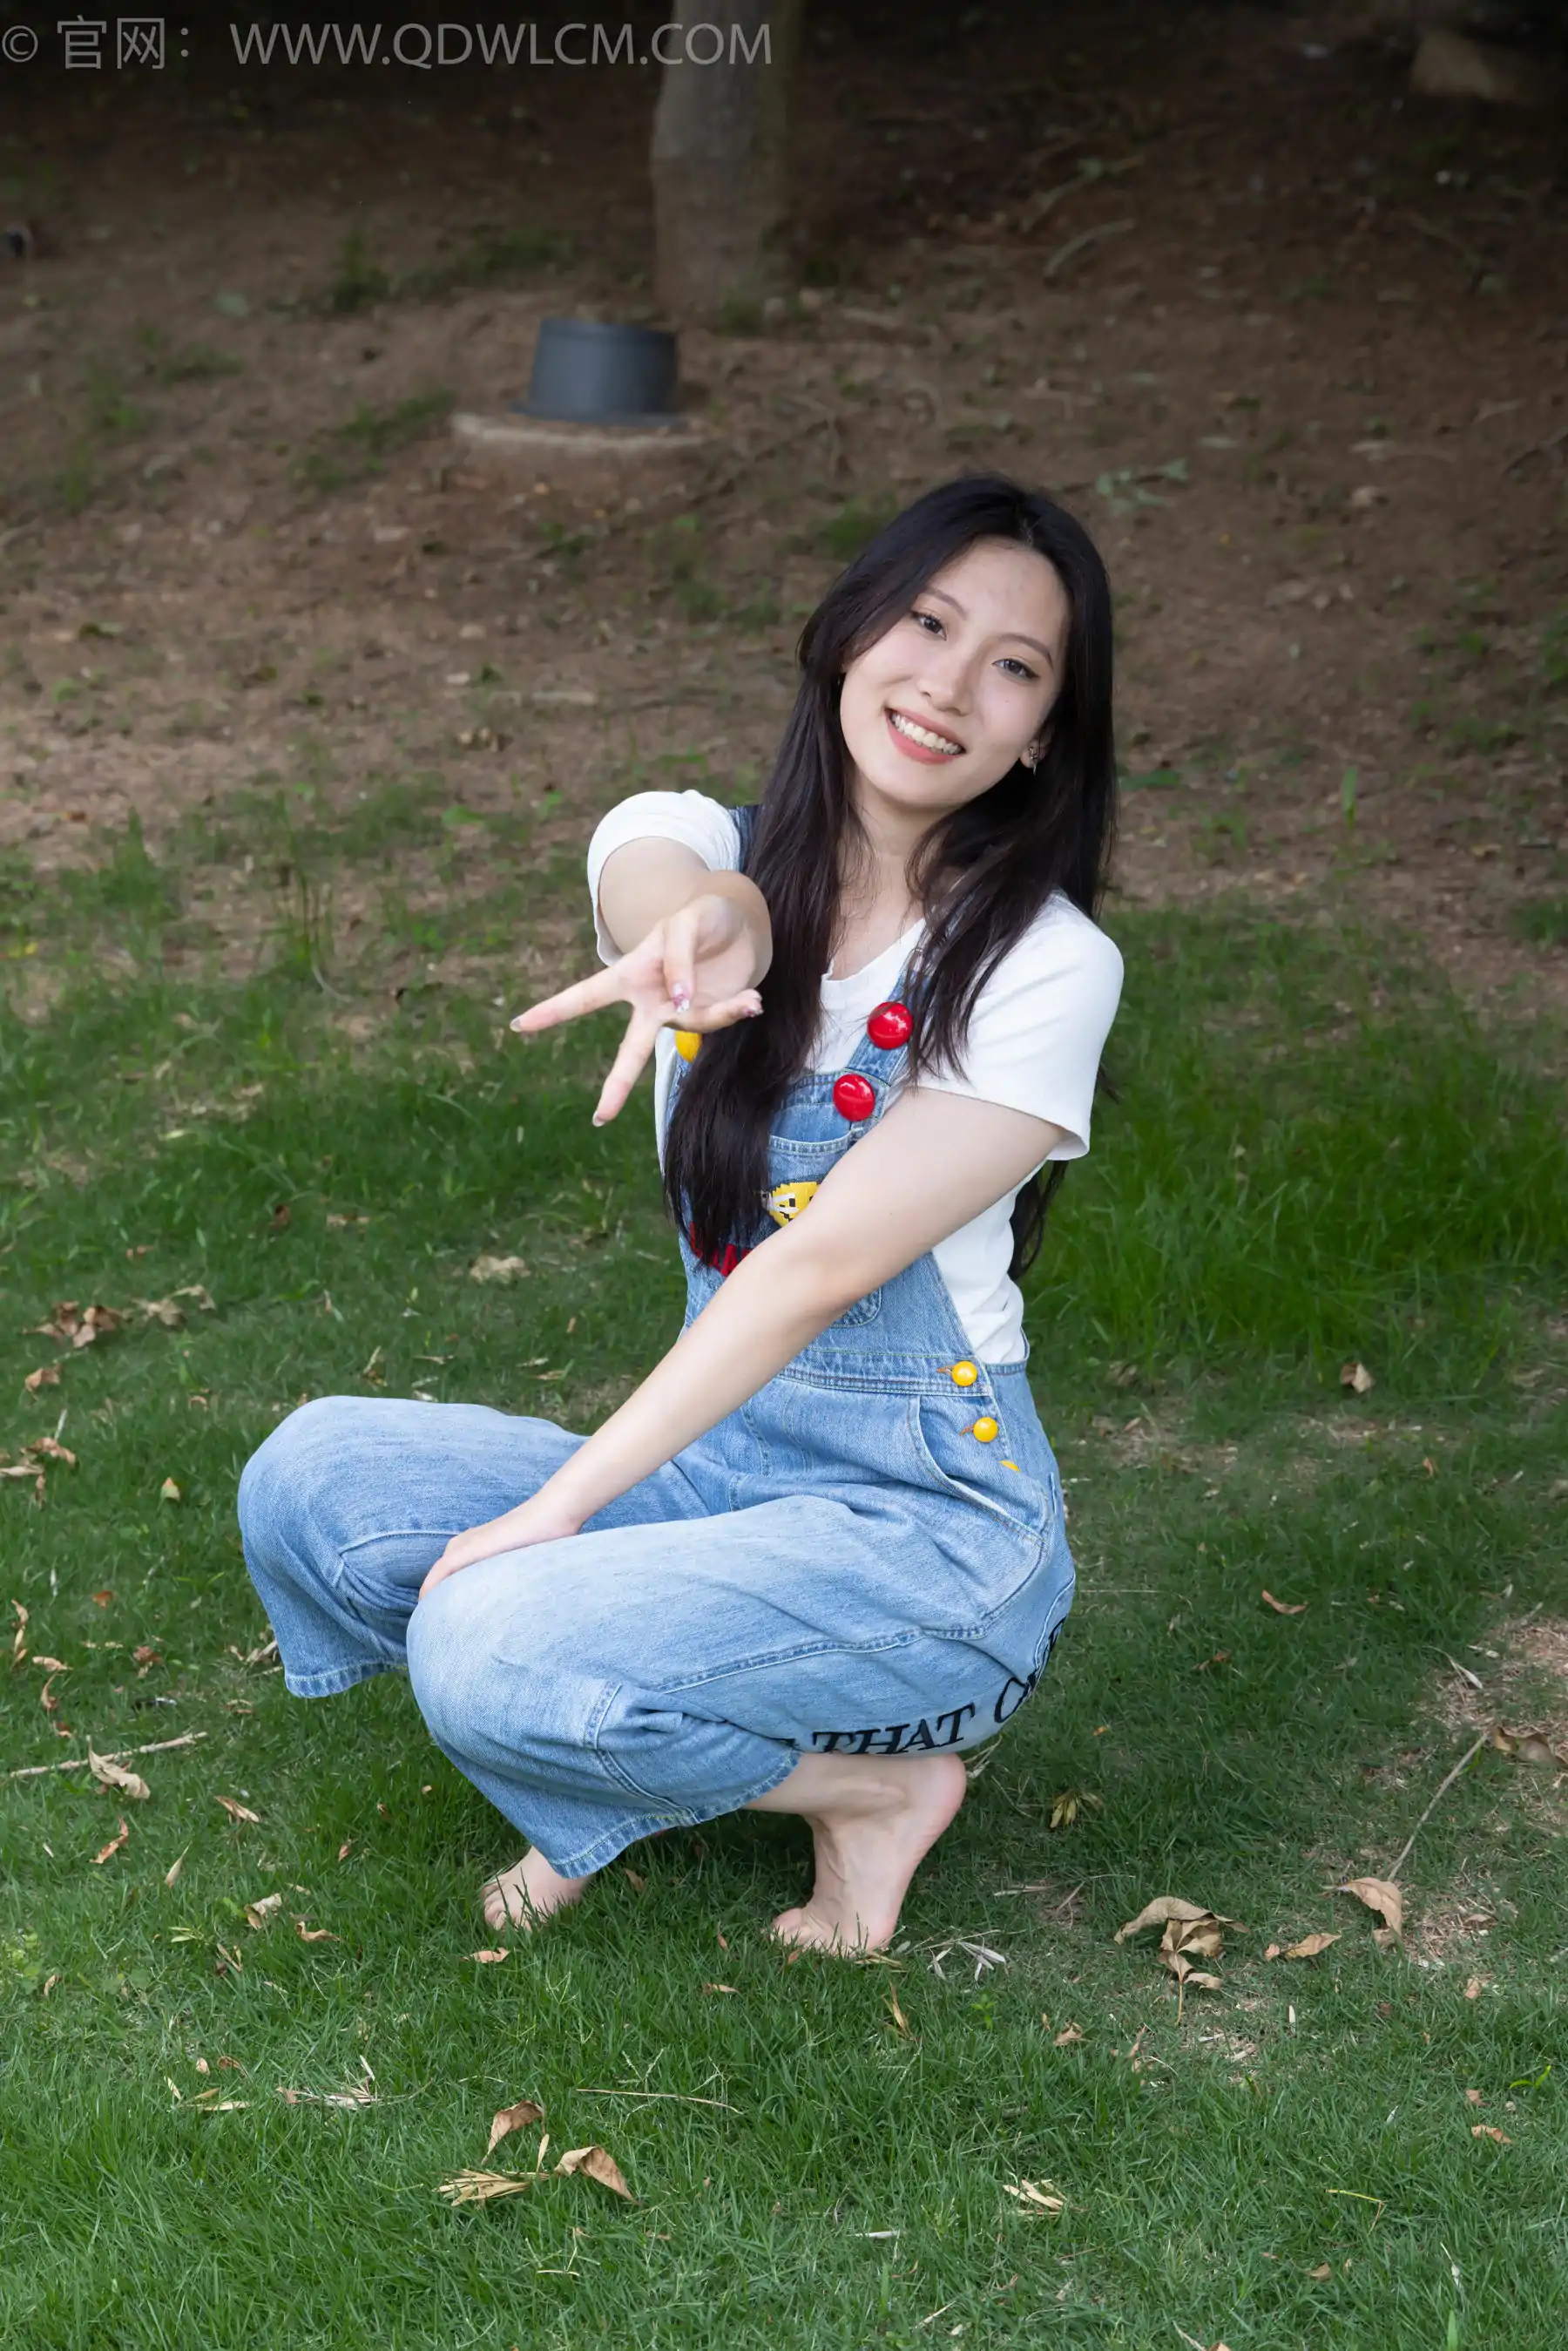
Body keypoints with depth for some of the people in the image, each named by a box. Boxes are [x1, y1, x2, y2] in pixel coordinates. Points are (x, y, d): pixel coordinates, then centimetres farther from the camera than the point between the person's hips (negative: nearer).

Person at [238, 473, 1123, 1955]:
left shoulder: (1044, 969, -12)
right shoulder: (700, 841, 1)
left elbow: (821, 1266, -19)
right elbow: (664, 880, -26)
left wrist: (553, 1509, -22)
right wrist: (707, 930, -53)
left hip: (935, 1526, -5)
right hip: (722, 1460, 5)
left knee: (490, 1654, -27)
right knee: (310, 1481, -15)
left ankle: (873, 1781, -2)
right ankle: (618, 1773, 4)